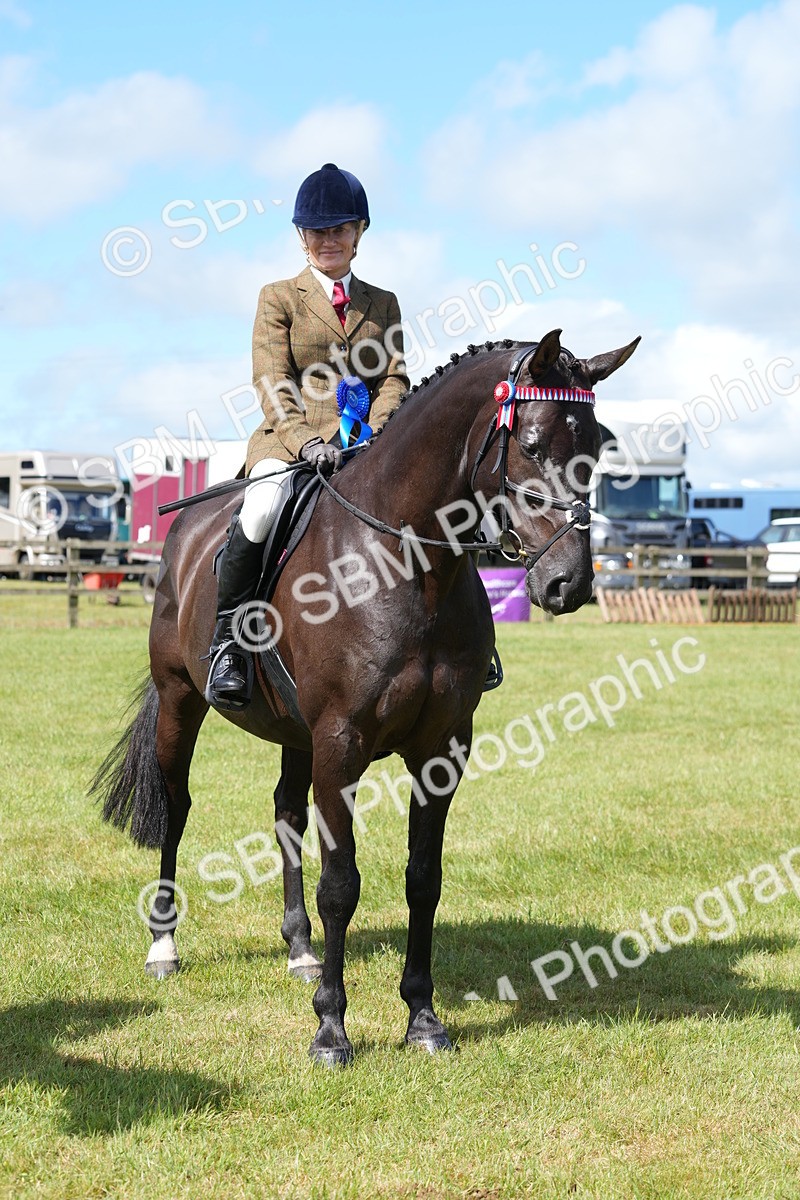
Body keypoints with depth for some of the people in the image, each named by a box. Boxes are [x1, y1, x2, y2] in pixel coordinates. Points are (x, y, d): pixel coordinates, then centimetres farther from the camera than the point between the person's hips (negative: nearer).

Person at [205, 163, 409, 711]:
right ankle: (228, 639, -23)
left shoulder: (383, 304, 20)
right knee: (261, 511, -36)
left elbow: (394, 379, 10)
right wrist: (307, 441, -18)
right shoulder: (279, 298, 10)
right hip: (292, 440, -3)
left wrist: (376, 434, -12)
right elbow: (274, 389, 0)